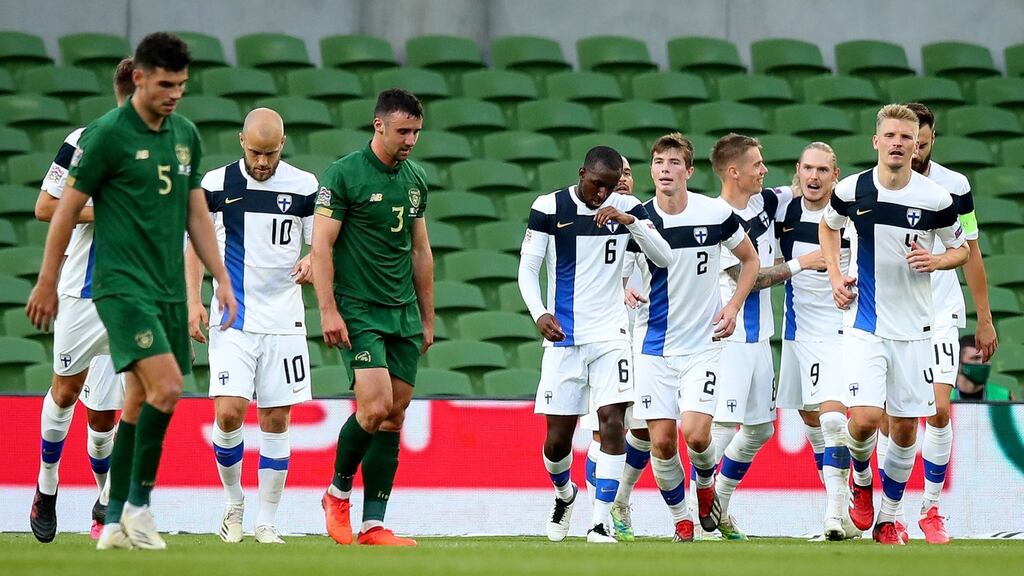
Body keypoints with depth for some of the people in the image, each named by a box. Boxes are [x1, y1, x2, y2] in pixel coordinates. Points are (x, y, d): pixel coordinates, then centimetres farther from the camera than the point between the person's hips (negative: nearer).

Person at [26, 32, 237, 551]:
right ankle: (137, 505, -9)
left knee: (140, 401, 7)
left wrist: (221, 278, 13)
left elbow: (197, 215, 19)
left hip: (169, 289, 7)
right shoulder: (108, 134, -9)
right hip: (123, 286, -7)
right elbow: (66, 210, -4)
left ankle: (115, 523, 12)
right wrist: (47, 284, -1)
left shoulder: (186, 135, 11)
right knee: (167, 386, -19)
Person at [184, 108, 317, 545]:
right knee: (228, 413, -13)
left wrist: (311, 263, -14)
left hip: (283, 320, 1)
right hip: (232, 320, -1)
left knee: (276, 420, 1)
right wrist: (193, 302, -2)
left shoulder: (304, 187, 1)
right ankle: (233, 501, 10)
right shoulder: (216, 184, 0)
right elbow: (195, 244, 8)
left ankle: (267, 522, 10)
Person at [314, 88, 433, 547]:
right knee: (375, 407, -18)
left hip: (404, 315, 6)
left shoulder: (415, 179, 12)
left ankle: (373, 525, 3)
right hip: (358, 313, -6)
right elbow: (321, 245, -9)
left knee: (393, 418, 1)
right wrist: (328, 311, -15)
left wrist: (427, 317, 18)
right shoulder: (344, 174, -8)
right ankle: (338, 492, 6)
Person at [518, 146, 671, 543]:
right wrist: (539, 314, -17)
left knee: (612, 418, -15)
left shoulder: (627, 209, 2)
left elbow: (663, 257, -7)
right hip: (564, 336, -1)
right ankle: (564, 493, 34)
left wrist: (629, 222, -20)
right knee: (558, 435, 1)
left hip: (610, 333, 1)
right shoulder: (549, 208, -3)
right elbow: (527, 269, -1)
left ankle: (601, 521, -12)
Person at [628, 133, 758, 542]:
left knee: (696, 434, -16)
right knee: (661, 441, -3)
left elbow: (750, 260, 11)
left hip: (703, 343, -1)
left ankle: (706, 482, 17)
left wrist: (732, 307, -1)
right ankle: (680, 518, 17)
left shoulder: (716, 214, -5)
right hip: (653, 347, 1)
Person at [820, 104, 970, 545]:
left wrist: (936, 261, -13)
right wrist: (835, 275, 5)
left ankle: (887, 519, 20)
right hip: (865, 323, -1)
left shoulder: (936, 199, -7)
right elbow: (828, 226, 18)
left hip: (913, 327, 1)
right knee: (865, 418, -17)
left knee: (905, 428, 4)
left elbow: (962, 249, 9)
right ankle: (860, 482, 14)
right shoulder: (852, 191, -5)